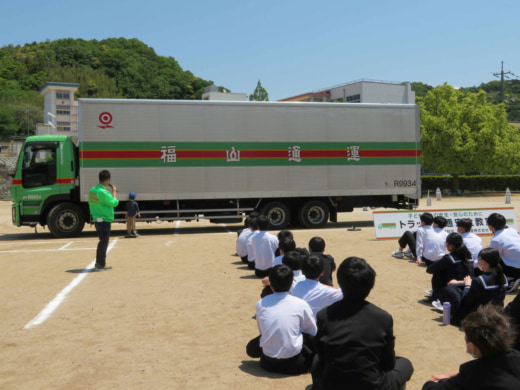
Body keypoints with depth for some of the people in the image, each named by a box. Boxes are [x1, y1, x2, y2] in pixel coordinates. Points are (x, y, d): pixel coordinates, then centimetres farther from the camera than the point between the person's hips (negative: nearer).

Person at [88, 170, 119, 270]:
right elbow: (114, 202, -13)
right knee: (103, 243, 0)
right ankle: (101, 265, 6)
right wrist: (114, 192, 1)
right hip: (105, 221, -9)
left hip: (97, 220, 9)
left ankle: (98, 262, 25)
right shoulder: (103, 192, -21)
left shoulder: (92, 190, 7)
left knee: (102, 242, 19)